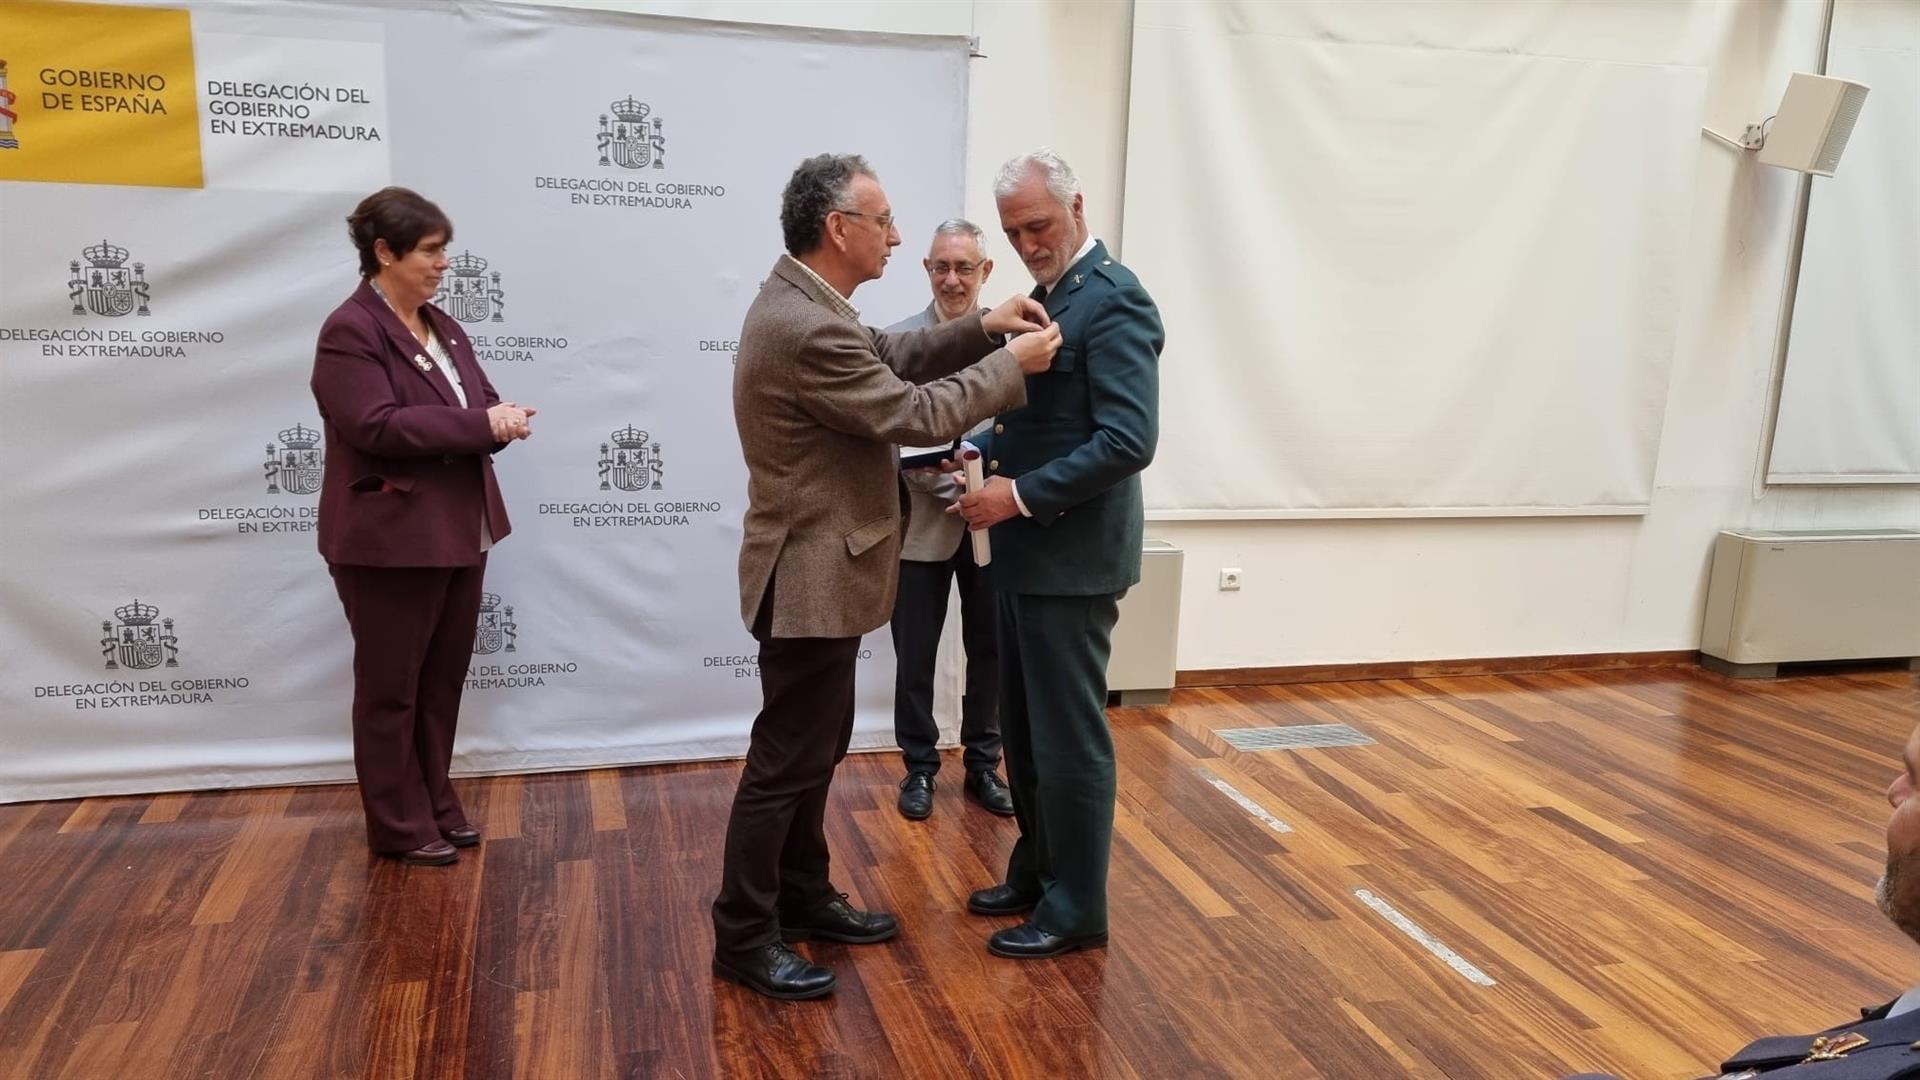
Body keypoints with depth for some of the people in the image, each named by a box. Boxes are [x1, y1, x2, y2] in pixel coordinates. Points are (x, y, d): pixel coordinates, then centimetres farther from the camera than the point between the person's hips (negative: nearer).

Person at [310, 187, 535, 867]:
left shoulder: (440, 326, 12)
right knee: (392, 688, 6)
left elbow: (477, 402, 14)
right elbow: (378, 426, -25)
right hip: (391, 540, -8)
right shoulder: (350, 332, -14)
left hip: (457, 532, 8)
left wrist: (502, 418, -10)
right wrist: (482, 426, -24)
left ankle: (436, 807, 30)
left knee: (443, 682, 16)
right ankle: (400, 827, 19)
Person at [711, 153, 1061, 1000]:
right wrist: (1012, 364, -10)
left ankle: (803, 897, 35)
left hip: (821, 568, 11)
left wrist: (979, 328, 5)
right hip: (811, 577, -11)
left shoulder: (800, 301, 7)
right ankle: (743, 938, 16)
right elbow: (917, 415, -21)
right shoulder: (808, 330, -26)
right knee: (785, 760, 1)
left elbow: (886, 361, 16)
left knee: (817, 746, 20)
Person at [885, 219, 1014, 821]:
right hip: (922, 525, -1)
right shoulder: (899, 340, -6)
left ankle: (982, 766, 32)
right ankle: (920, 768, 29)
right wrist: (949, 487, -20)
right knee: (914, 659, 10)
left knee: (990, 652, 14)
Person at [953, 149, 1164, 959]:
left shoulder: (1113, 300, -15)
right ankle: (1036, 872, 33)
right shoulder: (1045, 297, 14)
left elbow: (1129, 440, -23)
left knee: (1068, 736, 2)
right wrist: (988, 454, 3)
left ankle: (1076, 908, 17)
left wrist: (1020, 494, -22)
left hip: (1072, 554, -9)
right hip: (1027, 550, 9)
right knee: (1022, 728, 17)